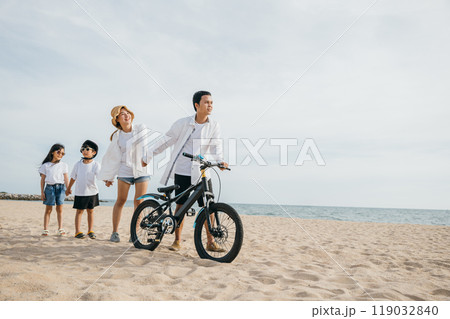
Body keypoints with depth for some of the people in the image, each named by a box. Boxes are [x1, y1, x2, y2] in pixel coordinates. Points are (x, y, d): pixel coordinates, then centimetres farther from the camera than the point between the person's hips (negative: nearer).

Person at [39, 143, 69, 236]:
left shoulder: (63, 165, 10)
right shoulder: (46, 165, 9)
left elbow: (66, 178, 4)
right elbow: (42, 179, 8)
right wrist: (42, 192, 3)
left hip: (60, 187, 0)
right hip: (49, 187, 0)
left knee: (59, 209, 2)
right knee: (48, 209, 1)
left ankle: (60, 229, 7)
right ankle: (45, 229, 6)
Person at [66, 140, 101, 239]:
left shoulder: (96, 165, -6)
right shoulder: (78, 164, 0)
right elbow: (73, 177, 12)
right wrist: (68, 188, 21)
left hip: (92, 191, 0)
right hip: (80, 192, 1)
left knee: (90, 211, 9)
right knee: (79, 211, 3)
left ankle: (90, 231, 19)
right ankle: (77, 232, 8)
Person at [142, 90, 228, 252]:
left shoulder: (214, 126, 3)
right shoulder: (183, 123, -1)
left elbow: (216, 147, -5)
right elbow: (166, 140, 6)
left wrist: (220, 161, -27)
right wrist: (147, 156, 9)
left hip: (202, 172, 1)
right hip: (182, 171, -1)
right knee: (180, 206, 5)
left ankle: (210, 242, 11)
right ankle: (177, 240, 20)